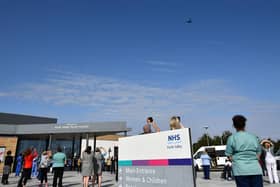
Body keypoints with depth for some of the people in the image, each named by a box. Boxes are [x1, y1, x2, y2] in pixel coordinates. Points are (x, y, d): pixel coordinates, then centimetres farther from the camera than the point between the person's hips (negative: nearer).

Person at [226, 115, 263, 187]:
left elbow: (230, 156, -1)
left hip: (240, 170, -2)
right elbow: (258, 154, 12)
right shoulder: (253, 137, 10)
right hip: (256, 170, 3)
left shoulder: (232, 138, -1)